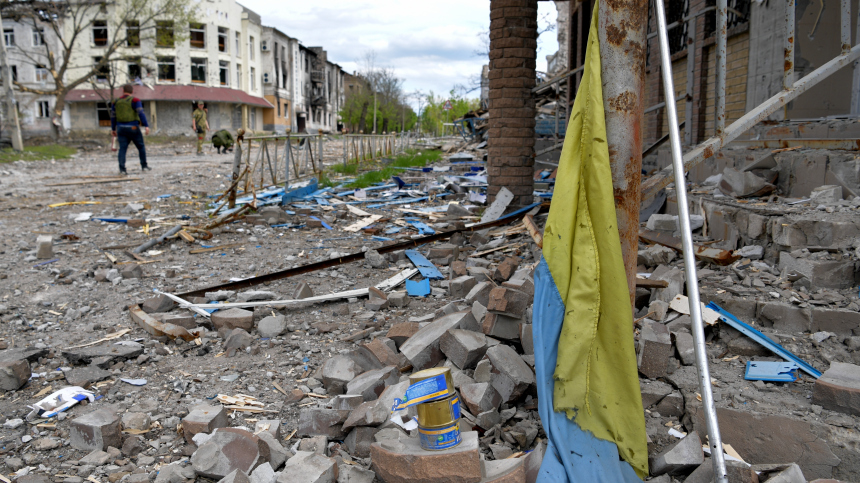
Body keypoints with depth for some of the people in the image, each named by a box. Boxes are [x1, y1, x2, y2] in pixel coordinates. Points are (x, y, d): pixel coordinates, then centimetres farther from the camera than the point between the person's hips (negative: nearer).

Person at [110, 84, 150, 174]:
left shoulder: (116, 102, 10)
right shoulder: (135, 100, -5)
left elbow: (113, 117, 12)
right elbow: (141, 113, -17)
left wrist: (113, 129, 20)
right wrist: (146, 126, -21)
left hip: (121, 128, 4)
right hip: (133, 128, -4)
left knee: (123, 149, 0)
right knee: (141, 147, 12)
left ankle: (122, 169, -11)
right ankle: (144, 166, 15)